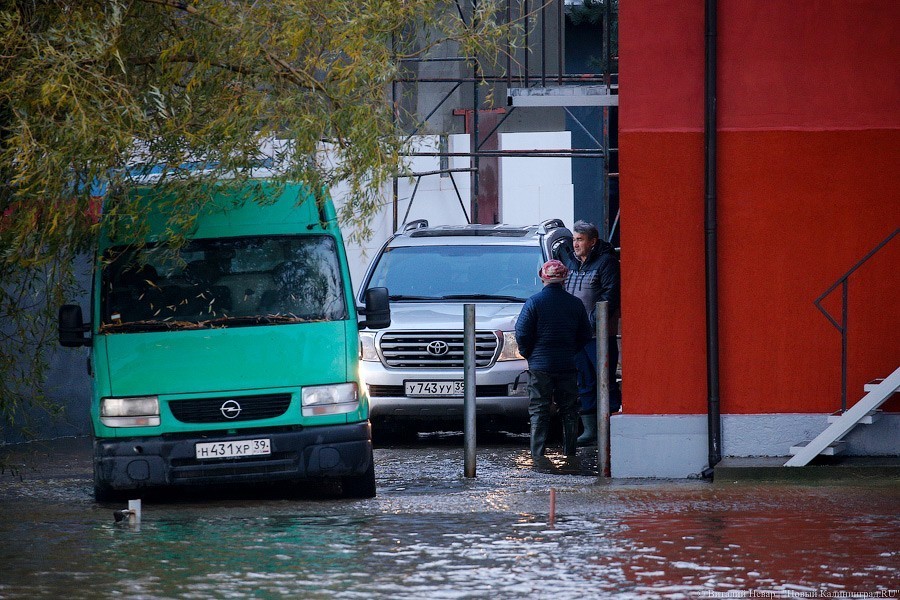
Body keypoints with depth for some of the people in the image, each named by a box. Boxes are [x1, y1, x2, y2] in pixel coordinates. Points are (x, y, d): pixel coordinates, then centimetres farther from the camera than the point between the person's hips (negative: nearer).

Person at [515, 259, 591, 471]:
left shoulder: (534, 302, -8)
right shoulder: (575, 303, 2)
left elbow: (522, 334, -8)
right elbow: (585, 334, 8)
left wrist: (528, 354, 8)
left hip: (540, 366, -2)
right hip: (567, 365, 3)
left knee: (539, 411, 1)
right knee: (569, 410, 11)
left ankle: (538, 454, -8)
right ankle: (570, 454, 12)